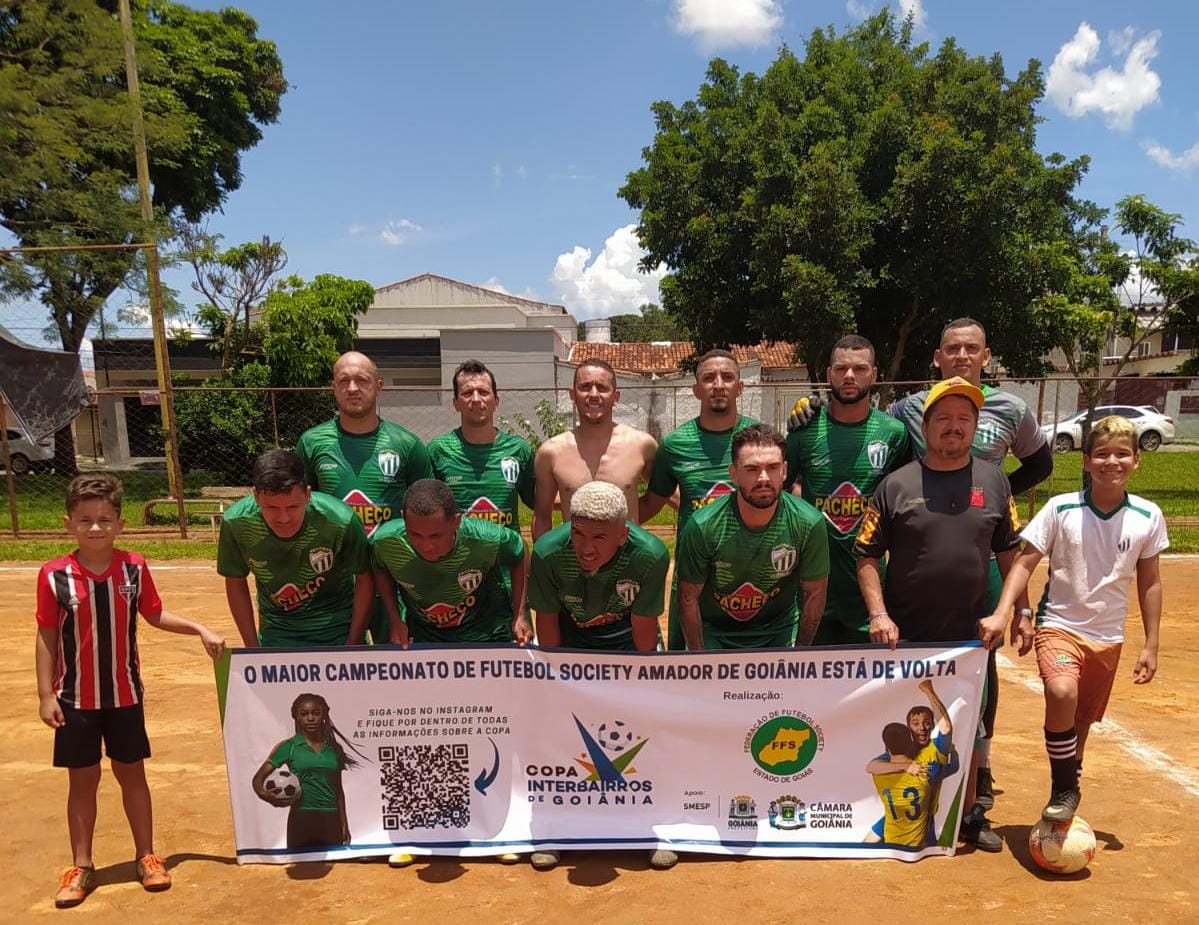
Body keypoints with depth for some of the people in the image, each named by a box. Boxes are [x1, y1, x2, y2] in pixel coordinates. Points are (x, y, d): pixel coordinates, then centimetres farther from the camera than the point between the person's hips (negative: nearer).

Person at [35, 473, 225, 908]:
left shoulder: (134, 568, -7)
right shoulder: (54, 575, -12)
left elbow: (155, 615, 6)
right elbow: (46, 637, -5)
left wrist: (201, 630, -3)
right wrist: (46, 695, -6)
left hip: (125, 694, 1)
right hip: (75, 698, -1)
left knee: (132, 774, 13)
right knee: (82, 779, 11)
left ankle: (147, 855, 27)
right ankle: (81, 867, 27)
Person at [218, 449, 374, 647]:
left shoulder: (340, 521, -29)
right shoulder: (236, 522, -21)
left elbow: (364, 579, -13)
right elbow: (235, 583, -4)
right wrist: (252, 647, -1)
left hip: (337, 629, -2)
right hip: (276, 631, 2)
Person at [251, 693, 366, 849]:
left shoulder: (335, 748, 7)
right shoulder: (288, 747, -2)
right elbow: (258, 778, -5)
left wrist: (344, 824, 11)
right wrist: (264, 795, -26)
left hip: (330, 820, 3)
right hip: (301, 819, -3)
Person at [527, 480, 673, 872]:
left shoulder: (650, 554, -34)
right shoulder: (549, 552, -33)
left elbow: (643, 624, -17)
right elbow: (547, 618, -14)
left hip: (627, 637, 0)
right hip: (571, 637, 1)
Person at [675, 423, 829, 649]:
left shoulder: (809, 523, -21)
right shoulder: (702, 527, -24)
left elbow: (814, 593, -6)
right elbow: (689, 598, -12)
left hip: (778, 630, 1)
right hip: (714, 631, -1)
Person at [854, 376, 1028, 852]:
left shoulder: (994, 482, 3)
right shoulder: (897, 484, -5)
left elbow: (1009, 552, 11)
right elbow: (867, 555, -4)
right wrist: (878, 613, -13)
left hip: (970, 634, 2)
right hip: (905, 635, -2)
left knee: (969, 728, 16)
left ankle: (968, 814, 36)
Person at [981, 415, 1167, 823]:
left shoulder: (1148, 517, -4)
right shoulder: (1061, 509, -11)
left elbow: (1149, 582, 6)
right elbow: (1025, 562, -9)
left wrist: (1151, 645, 8)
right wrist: (1002, 614, -21)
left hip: (1108, 637, 3)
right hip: (1059, 626, -3)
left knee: (1081, 723, 13)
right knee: (1061, 692, -29)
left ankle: (1067, 794, 37)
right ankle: (1064, 792, -9)